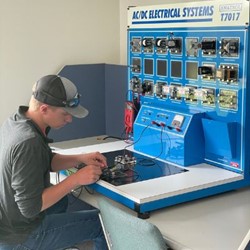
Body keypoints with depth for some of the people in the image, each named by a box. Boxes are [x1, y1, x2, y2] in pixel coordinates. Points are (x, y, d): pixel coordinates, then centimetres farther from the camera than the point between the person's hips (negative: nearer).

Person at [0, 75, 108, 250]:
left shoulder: (15, 121, -2)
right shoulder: (28, 142, -31)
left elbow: (47, 161, 11)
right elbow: (30, 208, -29)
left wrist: (80, 159, -3)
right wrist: (76, 179, -25)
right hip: (18, 236, -9)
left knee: (62, 199, 33)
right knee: (104, 223, -4)